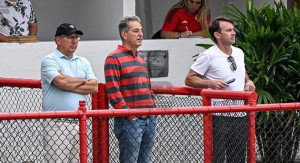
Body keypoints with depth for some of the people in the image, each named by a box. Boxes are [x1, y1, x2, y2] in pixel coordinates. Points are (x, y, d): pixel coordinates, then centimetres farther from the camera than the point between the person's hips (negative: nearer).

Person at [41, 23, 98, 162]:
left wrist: (69, 84, -6)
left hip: (79, 123, 6)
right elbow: (61, 82, -17)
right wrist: (83, 81, 1)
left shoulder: (83, 62, 19)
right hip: (57, 124, -5)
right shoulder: (49, 60, 1)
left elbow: (94, 87, 5)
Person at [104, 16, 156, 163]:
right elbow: (113, 92, -13)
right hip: (129, 122, -8)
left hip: (150, 119, 8)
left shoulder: (140, 58, 20)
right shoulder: (114, 58, -6)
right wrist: (129, 115, -15)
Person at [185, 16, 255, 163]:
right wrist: (210, 83, -19)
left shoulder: (239, 53, 12)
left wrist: (248, 82, 8)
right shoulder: (208, 56, -8)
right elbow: (189, 79, -5)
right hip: (218, 116, -6)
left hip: (240, 113, 7)